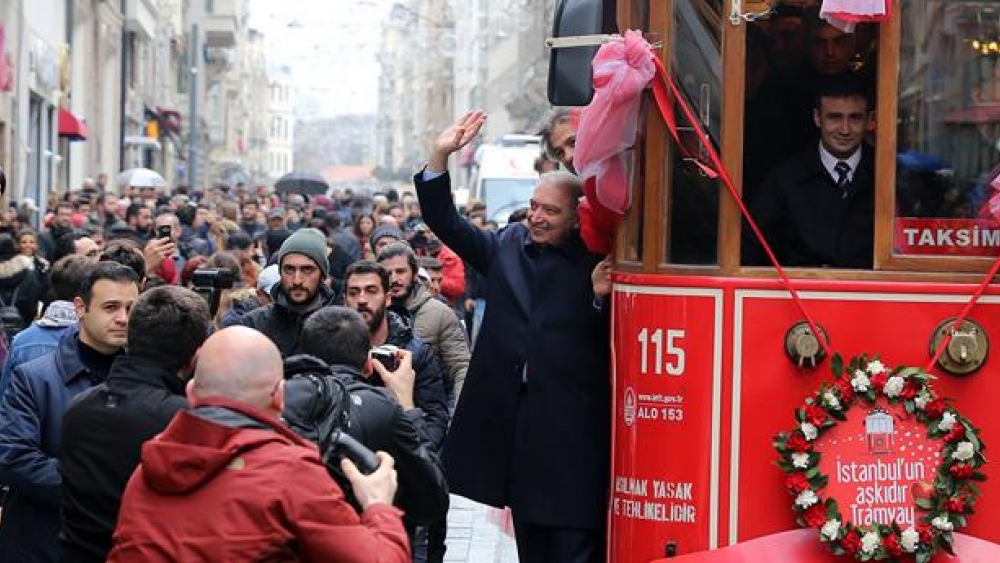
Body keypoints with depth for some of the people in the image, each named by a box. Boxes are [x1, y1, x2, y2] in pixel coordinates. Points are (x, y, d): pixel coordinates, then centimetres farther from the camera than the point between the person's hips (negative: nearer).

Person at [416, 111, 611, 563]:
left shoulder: (595, 263, -5)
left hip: (571, 421, -5)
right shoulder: (507, 247, 9)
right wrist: (440, 156, -2)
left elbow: (614, 341, -7)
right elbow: (445, 222, 7)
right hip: (512, 413, 5)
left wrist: (600, 297, -24)